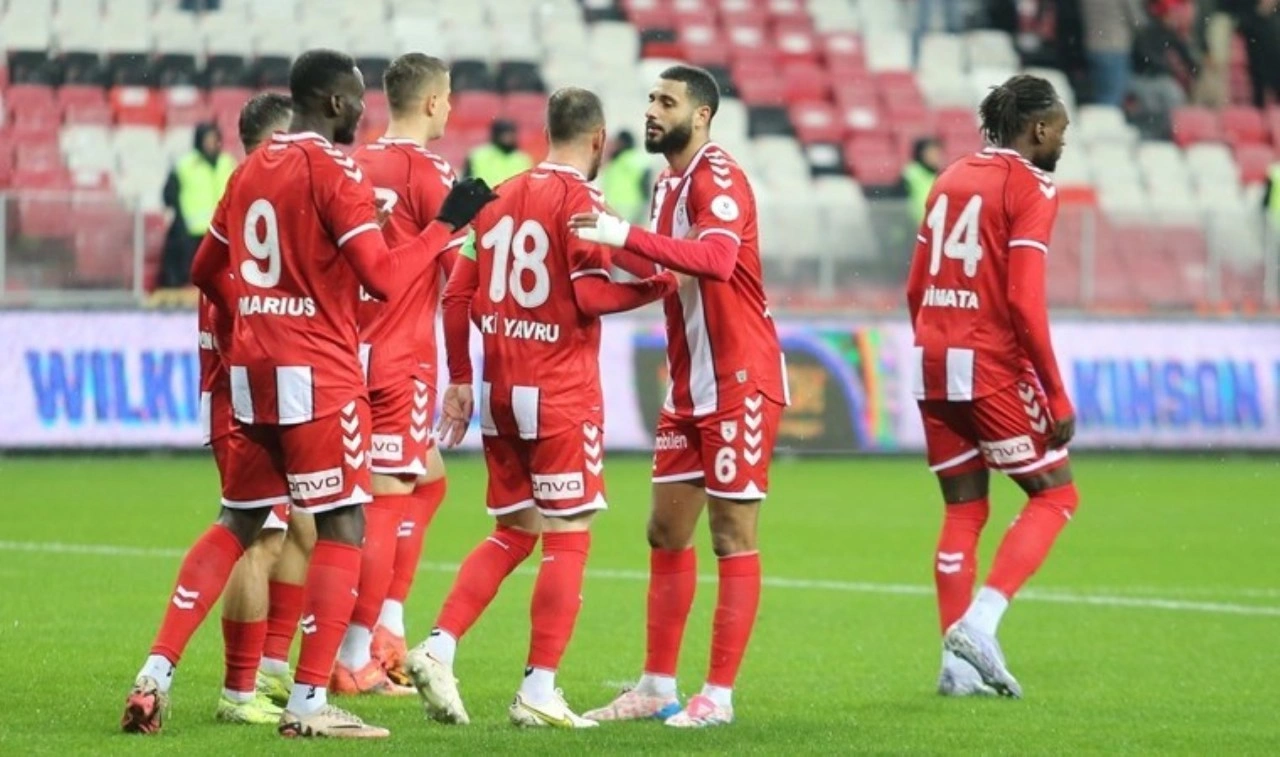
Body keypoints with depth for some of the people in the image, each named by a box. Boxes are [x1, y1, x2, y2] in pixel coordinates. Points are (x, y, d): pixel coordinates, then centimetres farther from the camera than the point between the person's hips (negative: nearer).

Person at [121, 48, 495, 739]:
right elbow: (383, 278, -17)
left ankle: (155, 674, 8)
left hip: (250, 368, 8)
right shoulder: (334, 171, -11)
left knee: (238, 523, 16)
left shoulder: (251, 169, 12)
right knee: (342, 527, -1)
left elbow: (207, 272, 20)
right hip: (318, 375, -8)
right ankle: (309, 701, -5)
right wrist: (446, 225, -6)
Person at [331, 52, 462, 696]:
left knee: (426, 480, 20)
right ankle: (354, 661, -4)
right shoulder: (430, 172, -11)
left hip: (353, 349, 8)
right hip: (401, 359, -8)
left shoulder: (356, 166, 9)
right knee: (388, 498, -4)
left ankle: (388, 629, 14)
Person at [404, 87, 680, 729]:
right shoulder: (580, 200, -9)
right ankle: (538, 693, -2)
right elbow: (591, 293, -17)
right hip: (561, 396, -7)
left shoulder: (501, 197, 11)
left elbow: (458, 295, 11)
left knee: (512, 533, 16)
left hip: (500, 392, 7)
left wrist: (460, 379, 17)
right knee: (567, 537, 0)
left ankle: (437, 649, 2)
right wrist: (660, 283, -3)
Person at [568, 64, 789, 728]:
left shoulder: (717, 179, -16)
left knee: (732, 536, -4)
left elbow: (717, 258, -35)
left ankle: (719, 695, 0)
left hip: (740, 384, -9)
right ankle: (657, 687, 18)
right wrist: (615, 250, 9)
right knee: (666, 532, 11)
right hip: (689, 386, 9)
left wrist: (627, 236, -40)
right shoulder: (669, 183, 13)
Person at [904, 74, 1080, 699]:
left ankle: (957, 661, 8)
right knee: (1055, 493, 5)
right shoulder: (1031, 189, -8)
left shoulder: (951, 179, 14)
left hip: (934, 365, 7)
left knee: (963, 511, 12)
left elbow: (916, 289, 15)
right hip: (992, 366, -7)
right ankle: (980, 620, -10)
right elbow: (1025, 301, -16)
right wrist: (1058, 398, -13)